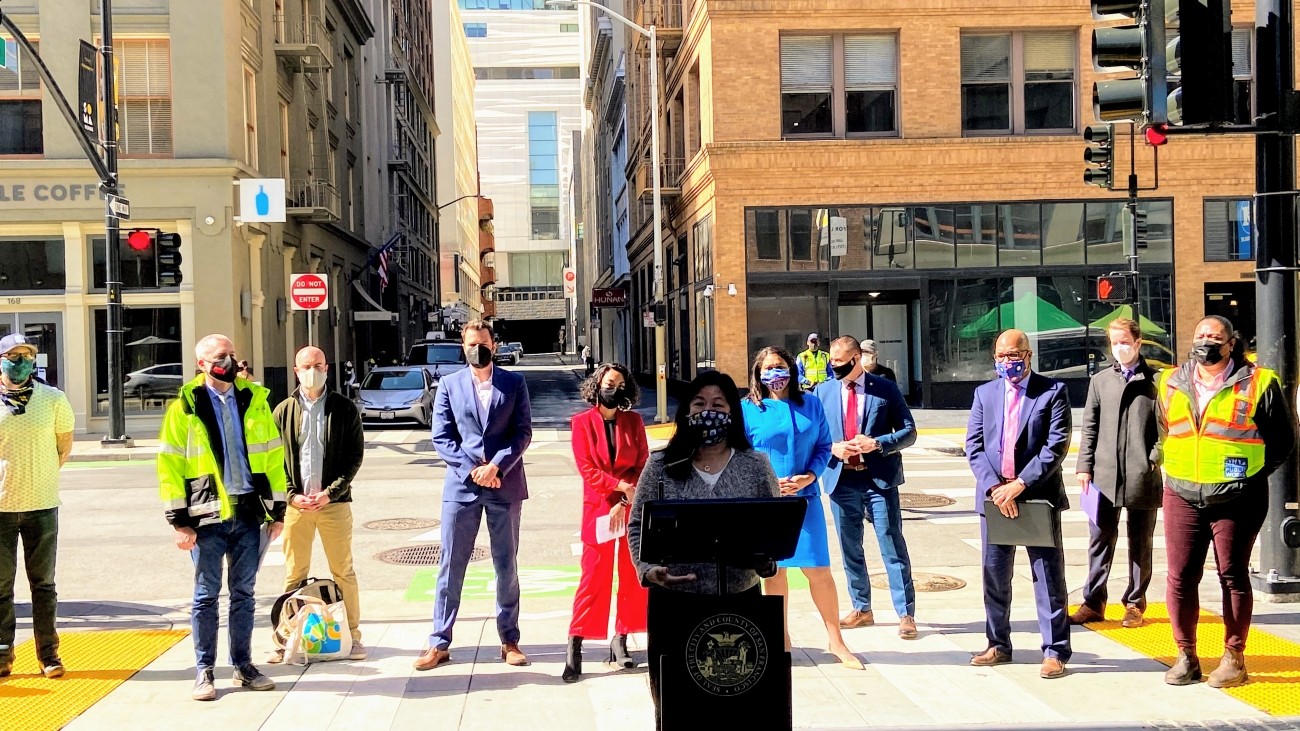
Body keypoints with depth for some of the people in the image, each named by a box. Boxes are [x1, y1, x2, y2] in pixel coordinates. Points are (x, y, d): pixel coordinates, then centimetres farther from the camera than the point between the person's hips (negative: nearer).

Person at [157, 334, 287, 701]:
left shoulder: (254, 400, 8)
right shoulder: (184, 408, -1)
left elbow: (273, 456, 10)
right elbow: (169, 465, -3)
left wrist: (277, 510, 7)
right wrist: (179, 520, -8)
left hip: (249, 513, 3)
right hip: (208, 515, -3)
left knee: (243, 592, 11)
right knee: (207, 594, 4)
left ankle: (243, 665, 21)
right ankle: (204, 670, 14)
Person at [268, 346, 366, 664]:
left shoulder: (345, 409, 3)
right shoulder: (283, 411, 6)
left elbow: (356, 455, 0)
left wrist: (331, 492, -9)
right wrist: (292, 495, -7)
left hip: (335, 503, -1)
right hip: (296, 503, 1)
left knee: (343, 572, 5)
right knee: (294, 574, 6)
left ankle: (352, 635, 14)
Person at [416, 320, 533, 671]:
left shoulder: (514, 384, 5)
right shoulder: (449, 385, 6)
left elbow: (523, 433, 0)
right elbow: (441, 438, 1)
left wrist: (496, 467, -14)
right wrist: (473, 469, -11)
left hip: (505, 485, 0)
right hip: (462, 485, 0)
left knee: (507, 566, 7)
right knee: (451, 566, 3)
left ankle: (510, 641, 16)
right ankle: (439, 644, 9)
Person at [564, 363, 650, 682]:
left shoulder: (633, 421, 7)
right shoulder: (582, 422, 1)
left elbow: (643, 465, 2)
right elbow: (587, 468, -7)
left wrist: (624, 503, -10)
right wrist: (622, 486, -18)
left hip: (634, 508, 3)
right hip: (598, 507, -3)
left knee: (634, 575, 2)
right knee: (594, 576, -7)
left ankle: (620, 642, 13)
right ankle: (575, 647, -5)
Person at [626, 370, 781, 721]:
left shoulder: (756, 466, 4)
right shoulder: (661, 466, 2)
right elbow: (637, 526, 4)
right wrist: (649, 570, -12)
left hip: (740, 599, 0)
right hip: (674, 600, 0)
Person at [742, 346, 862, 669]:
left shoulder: (811, 405, 7)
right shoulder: (747, 409, 0)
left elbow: (824, 446, 7)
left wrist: (809, 476, -10)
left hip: (805, 498, 1)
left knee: (819, 569, 0)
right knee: (773, 570, 7)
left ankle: (836, 641, 11)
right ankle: (781, 638, 21)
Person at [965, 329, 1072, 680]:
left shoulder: (1053, 391, -3)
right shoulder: (984, 393, 9)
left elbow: (1057, 445, -11)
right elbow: (974, 446, 3)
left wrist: (1020, 484, -17)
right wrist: (994, 487, -12)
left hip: (1039, 496, -4)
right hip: (993, 495, 4)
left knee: (1048, 575, 1)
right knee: (994, 575, 11)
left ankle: (1055, 651, 7)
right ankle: (998, 645, 23)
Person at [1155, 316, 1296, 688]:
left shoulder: (1258, 384, -3)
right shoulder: (1170, 383, 9)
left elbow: (1283, 438, 4)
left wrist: (1253, 473, 1)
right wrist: (1171, 466, 12)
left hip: (1236, 499, -3)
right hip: (1182, 497, 4)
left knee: (1233, 576, 3)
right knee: (1181, 577, 2)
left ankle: (1234, 658, 13)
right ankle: (1186, 656, 13)